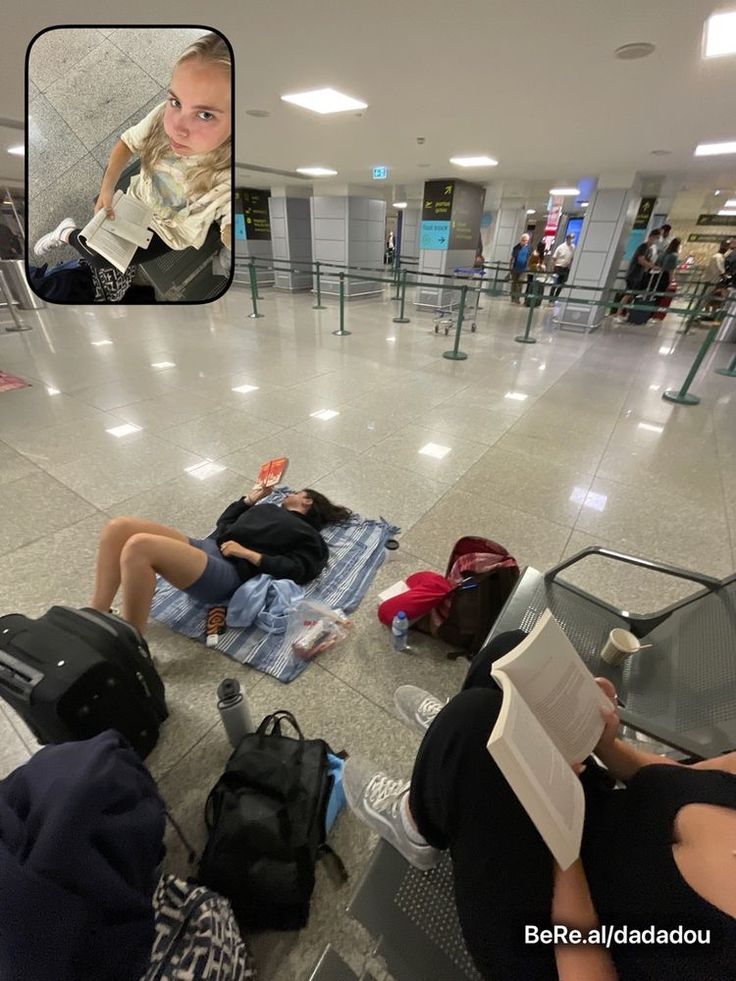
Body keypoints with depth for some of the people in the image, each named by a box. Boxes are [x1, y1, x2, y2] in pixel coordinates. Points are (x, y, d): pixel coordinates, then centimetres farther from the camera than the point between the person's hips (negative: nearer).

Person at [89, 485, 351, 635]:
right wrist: (251, 498, 28)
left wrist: (247, 553, -11)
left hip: (229, 572, -8)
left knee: (138, 546, -30)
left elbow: (295, 570, -6)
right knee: (118, 528, -12)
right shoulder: (269, 508, 34)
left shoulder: (308, 536, 12)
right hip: (204, 546, 8)